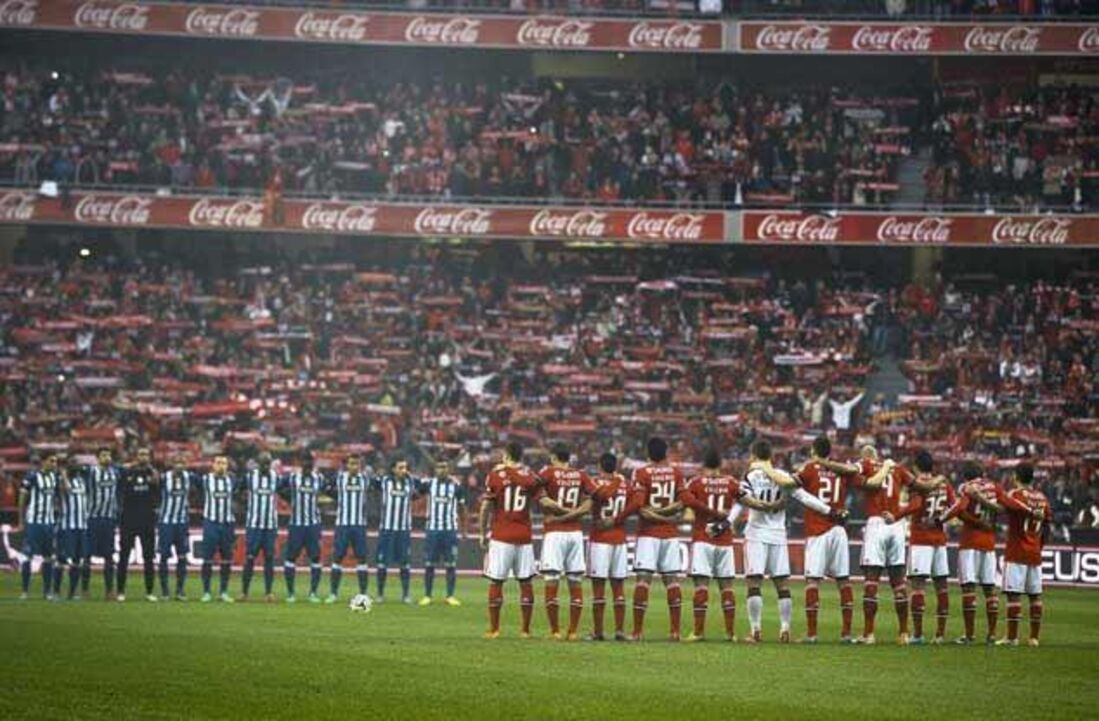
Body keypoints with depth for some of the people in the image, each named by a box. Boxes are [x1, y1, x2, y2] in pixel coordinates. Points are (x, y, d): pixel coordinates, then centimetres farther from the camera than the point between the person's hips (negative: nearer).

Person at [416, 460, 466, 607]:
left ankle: (450, 596, 8)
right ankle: (427, 596, 9)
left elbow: (461, 509, 10)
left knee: (451, 564, 1)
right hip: (432, 529, 0)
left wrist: (463, 528, 10)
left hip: (450, 530, 0)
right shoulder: (428, 483, 2)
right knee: (429, 564, 2)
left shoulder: (456, 486, 2)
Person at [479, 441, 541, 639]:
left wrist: (483, 534, 5)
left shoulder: (496, 475, -4)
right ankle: (525, 629, 8)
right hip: (524, 537, 3)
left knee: (496, 582, 3)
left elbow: (486, 508, -3)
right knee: (525, 582, 7)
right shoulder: (530, 477, 4)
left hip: (501, 536, -3)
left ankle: (494, 628, 2)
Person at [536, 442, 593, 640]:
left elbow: (542, 500, -12)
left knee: (551, 581, -1)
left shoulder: (547, 474, 0)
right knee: (576, 582, 7)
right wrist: (571, 514, -4)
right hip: (575, 532, 3)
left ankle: (555, 630, -3)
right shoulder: (581, 476, 8)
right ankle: (573, 631, 6)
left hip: (554, 533, -3)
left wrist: (563, 510, -3)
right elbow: (588, 505, -1)